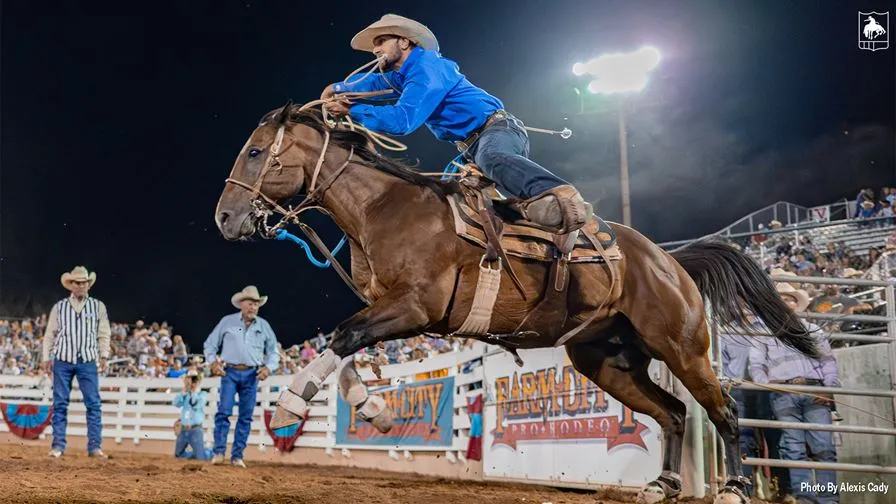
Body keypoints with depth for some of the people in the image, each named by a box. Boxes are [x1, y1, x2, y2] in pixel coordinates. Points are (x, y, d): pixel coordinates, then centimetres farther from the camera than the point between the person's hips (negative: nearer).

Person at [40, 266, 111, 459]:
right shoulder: (59, 307, 7)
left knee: (93, 404, -4)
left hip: (88, 361, -1)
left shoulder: (98, 306, 6)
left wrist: (104, 356, -4)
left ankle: (95, 446, -1)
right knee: (60, 404, 3)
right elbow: (49, 334, 9)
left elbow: (104, 334, 5)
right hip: (62, 360, 1)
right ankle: (58, 446, 9)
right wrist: (45, 357, 2)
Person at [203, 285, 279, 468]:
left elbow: (273, 351, 14)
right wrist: (213, 362, -5)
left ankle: (237, 455, 10)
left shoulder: (264, 326, 8)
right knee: (224, 411, -9)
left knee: (246, 416, 3)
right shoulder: (227, 321, 3)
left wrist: (268, 367, -3)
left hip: (252, 375, 2)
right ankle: (219, 452, -1)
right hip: (230, 372, -2)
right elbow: (210, 344, 9)